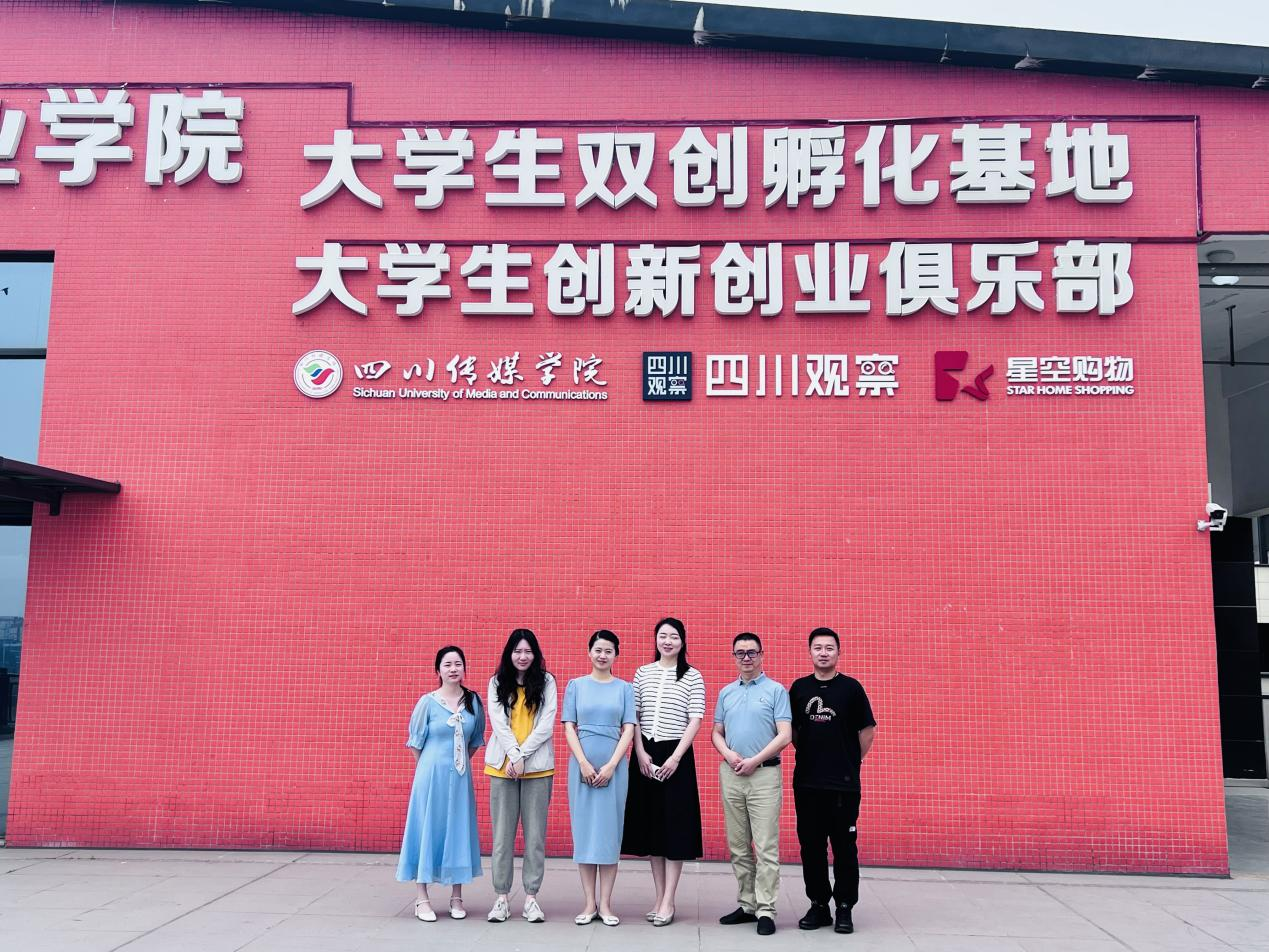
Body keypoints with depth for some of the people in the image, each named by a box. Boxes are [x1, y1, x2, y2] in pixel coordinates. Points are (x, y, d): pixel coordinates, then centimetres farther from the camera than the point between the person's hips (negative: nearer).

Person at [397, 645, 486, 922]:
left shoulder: (473, 702, 2)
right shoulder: (428, 702, -7)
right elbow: (416, 742, 2)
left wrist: (461, 762, 11)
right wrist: (434, 766, 8)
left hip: (461, 777, 3)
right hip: (431, 774, -3)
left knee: (459, 831, 7)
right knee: (428, 830, 1)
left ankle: (456, 898, 18)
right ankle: (422, 899, 8)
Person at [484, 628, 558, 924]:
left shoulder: (546, 682, 4)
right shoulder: (497, 683, 7)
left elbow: (547, 724, -3)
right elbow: (498, 723, 0)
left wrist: (522, 755, -9)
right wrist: (513, 756, -11)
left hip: (537, 766, -1)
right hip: (502, 765, 1)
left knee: (535, 833, 2)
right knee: (502, 832, 2)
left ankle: (531, 897, 9)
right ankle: (501, 897, 10)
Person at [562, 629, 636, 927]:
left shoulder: (624, 688, 7)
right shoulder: (576, 685, 7)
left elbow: (628, 730, 2)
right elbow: (569, 727, 2)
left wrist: (611, 766, -9)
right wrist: (584, 764, -8)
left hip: (614, 765, 0)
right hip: (582, 765, 0)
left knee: (609, 830, 1)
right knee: (584, 829, 1)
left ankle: (605, 904, 6)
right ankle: (589, 903, 8)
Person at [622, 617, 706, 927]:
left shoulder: (693, 676, -1)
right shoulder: (642, 673, 7)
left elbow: (695, 720, -6)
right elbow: (633, 717, 6)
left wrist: (676, 757, -13)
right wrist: (641, 753, -5)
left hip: (676, 755, -3)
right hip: (645, 755, 3)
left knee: (675, 825, -2)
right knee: (650, 822, 7)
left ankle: (668, 901, 3)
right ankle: (659, 896, 17)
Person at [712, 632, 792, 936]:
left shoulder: (776, 690, 0)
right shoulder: (726, 692, 13)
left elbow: (785, 735, -7)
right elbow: (717, 733, 15)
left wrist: (754, 760, -12)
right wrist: (728, 753, -5)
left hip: (764, 774, -5)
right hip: (731, 775, 5)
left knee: (766, 847, -6)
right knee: (738, 846, 9)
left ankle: (766, 910, 0)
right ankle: (747, 905, 19)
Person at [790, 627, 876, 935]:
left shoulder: (851, 687, -2)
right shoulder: (799, 688, 6)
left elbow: (868, 731, 2)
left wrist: (851, 762, 5)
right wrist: (806, 753, 8)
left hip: (844, 783, -3)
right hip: (806, 782, 3)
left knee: (844, 847, 2)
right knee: (811, 846, 8)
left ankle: (844, 909, 14)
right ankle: (818, 906, 20)